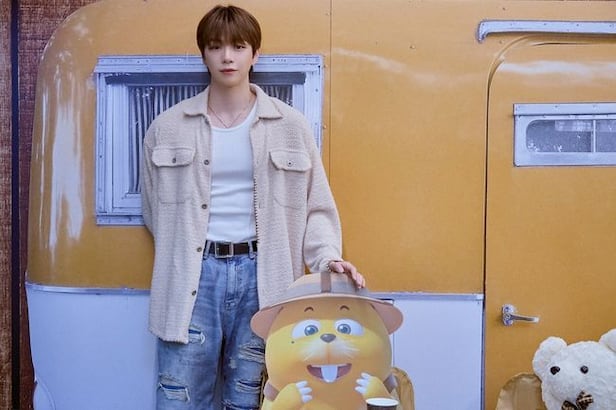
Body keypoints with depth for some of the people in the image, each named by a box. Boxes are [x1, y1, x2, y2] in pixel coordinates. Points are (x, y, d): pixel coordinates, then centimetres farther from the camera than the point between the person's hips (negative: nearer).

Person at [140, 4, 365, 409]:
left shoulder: (291, 125, 3)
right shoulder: (168, 127, 5)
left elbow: (315, 206, 5)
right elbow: (157, 209, 14)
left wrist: (328, 258, -11)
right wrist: (187, 260, 8)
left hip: (262, 274, 0)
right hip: (195, 274, 1)